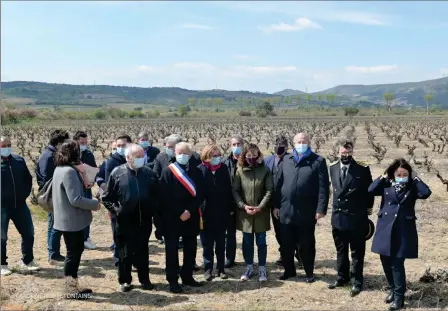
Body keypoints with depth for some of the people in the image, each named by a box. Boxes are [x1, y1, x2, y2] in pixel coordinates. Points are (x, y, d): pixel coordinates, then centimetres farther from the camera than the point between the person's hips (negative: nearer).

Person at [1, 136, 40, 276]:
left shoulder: (19, 160, 5)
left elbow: (28, 179, 16)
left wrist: (25, 194, 6)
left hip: (20, 205, 4)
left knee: (28, 233, 9)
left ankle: (27, 262, 25)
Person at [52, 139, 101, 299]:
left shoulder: (61, 169, 9)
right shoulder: (69, 171, -23)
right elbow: (75, 199, -26)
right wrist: (94, 204, -15)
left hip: (69, 219, 10)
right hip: (71, 220, -10)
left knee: (76, 251, 18)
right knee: (73, 253, 1)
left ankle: (72, 285, 27)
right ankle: (71, 289, 13)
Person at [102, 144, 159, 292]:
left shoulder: (149, 173, 1)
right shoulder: (117, 173, -6)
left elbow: (156, 196, 10)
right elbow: (107, 198, 0)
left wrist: (153, 210, 1)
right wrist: (116, 210, -8)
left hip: (144, 221, 2)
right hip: (125, 221, -2)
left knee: (142, 252, 14)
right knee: (125, 252, 10)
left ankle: (144, 279, 26)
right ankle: (125, 281, 25)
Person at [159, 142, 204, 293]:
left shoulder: (196, 172, 5)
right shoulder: (167, 171, -5)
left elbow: (199, 195, 0)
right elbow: (165, 197, -11)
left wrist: (189, 211, -12)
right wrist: (179, 213, -14)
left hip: (191, 217, 4)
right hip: (172, 218, -4)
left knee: (190, 248, 11)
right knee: (172, 249, 3)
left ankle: (187, 276, 25)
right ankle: (173, 280, 12)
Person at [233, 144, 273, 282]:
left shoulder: (265, 170, -4)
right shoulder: (240, 170, -2)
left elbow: (269, 190, -6)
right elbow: (235, 191, -2)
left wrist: (260, 207, -14)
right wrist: (243, 206, -12)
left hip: (261, 213, -1)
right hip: (244, 212, 1)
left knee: (261, 242, 7)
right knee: (247, 242, 11)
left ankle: (262, 269, 20)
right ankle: (249, 268, 25)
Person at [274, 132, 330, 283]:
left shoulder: (318, 161, -2)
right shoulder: (286, 160, 11)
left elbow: (323, 187, -7)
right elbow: (280, 184, 12)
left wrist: (321, 208, -13)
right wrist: (277, 205, 8)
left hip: (307, 212, -3)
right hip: (286, 211, 4)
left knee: (306, 245, 8)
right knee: (286, 245, 12)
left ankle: (309, 273, 24)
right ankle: (289, 270, 28)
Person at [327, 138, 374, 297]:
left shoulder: (363, 168, -10)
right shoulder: (332, 167, 3)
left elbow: (369, 190, -2)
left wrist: (368, 209, 0)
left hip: (357, 217, -4)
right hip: (338, 216, 4)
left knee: (357, 252, 6)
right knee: (341, 250, 16)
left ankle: (357, 282, 17)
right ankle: (342, 277, 31)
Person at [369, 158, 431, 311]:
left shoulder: (412, 187, 0)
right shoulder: (386, 185, 3)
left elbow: (426, 193, -18)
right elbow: (371, 190, -11)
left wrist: (415, 178, -9)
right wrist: (383, 177, -6)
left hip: (404, 230, -3)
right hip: (386, 228, 3)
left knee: (397, 263, -4)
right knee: (386, 262, 10)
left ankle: (399, 296, 8)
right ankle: (393, 289, 31)